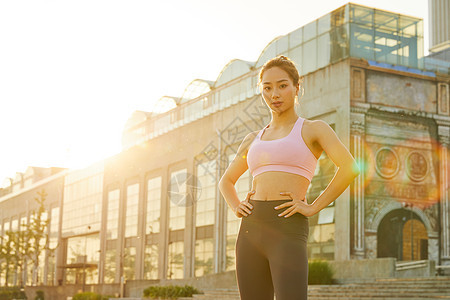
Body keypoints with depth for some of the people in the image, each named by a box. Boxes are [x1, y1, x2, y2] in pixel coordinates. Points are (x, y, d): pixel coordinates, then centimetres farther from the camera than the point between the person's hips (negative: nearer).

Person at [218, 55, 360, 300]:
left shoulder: (313, 129, 7)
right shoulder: (253, 140, 21)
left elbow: (349, 167, -8)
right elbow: (226, 180, 33)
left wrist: (314, 207, -11)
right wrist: (235, 207, 13)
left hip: (288, 230, -5)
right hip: (250, 231, 5)